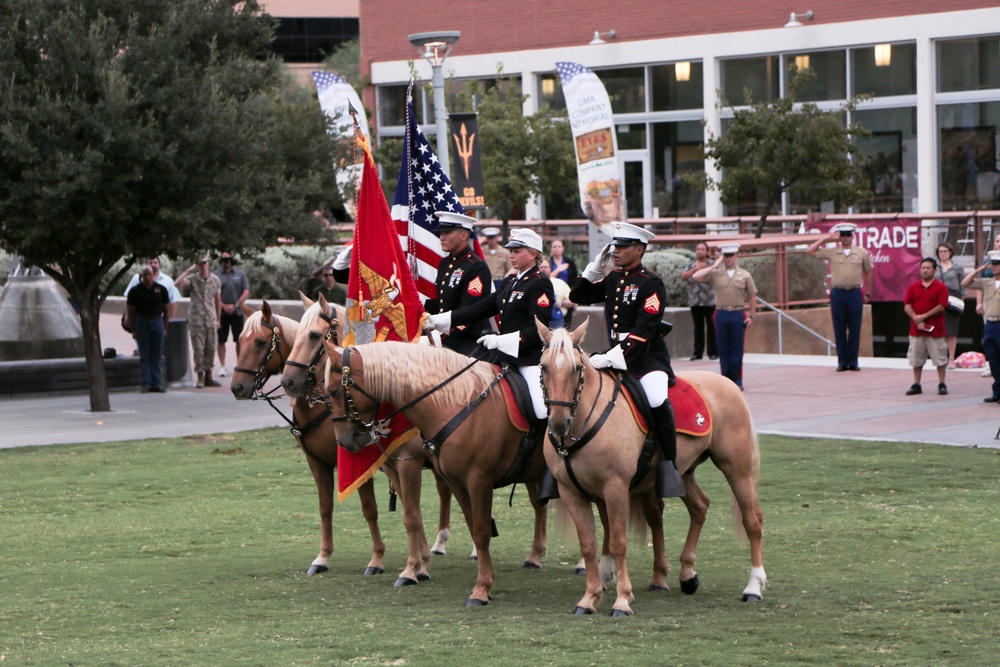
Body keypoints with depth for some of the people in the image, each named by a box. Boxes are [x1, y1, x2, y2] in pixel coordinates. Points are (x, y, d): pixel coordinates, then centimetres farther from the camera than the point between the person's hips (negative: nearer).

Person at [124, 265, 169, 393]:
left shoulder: (161, 289, 4)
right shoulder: (135, 291, 1)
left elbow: (166, 310, 8)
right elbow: (130, 312, 3)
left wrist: (165, 328, 4)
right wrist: (133, 330, -1)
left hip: (157, 321, 1)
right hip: (142, 322, -1)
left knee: (157, 356, 2)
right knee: (144, 356, 0)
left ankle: (157, 384, 4)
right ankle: (145, 384, 2)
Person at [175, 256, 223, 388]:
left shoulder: (215, 280, 7)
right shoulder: (192, 279, -2)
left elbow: (218, 300, 13)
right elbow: (178, 283, -22)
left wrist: (218, 319, 12)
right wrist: (189, 270, -15)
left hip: (211, 319, 3)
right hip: (196, 319, -3)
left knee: (210, 349, 5)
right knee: (198, 349, -4)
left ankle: (208, 376, 13)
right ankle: (200, 376, 1)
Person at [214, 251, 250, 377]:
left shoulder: (240, 274, 6)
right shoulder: (215, 275, 0)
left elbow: (246, 292, 3)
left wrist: (235, 305, -9)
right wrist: (224, 306, -13)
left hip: (237, 312, 1)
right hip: (221, 313, -1)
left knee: (240, 340, 3)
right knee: (221, 340, 1)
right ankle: (222, 366, 9)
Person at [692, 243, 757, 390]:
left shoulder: (745, 275, 5)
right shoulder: (715, 274, 4)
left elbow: (752, 297, 9)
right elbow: (696, 277, -8)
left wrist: (751, 316, 3)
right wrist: (714, 266, -6)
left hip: (738, 314, -1)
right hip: (721, 314, 1)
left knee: (737, 350, 1)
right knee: (723, 349, 3)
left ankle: (737, 380, 7)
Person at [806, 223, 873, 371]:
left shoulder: (862, 253, 7)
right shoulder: (832, 252, 6)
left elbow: (868, 273, 14)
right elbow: (810, 251, 8)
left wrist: (867, 293, 12)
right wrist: (824, 239, 5)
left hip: (855, 293, 0)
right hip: (838, 293, 0)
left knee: (854, 329, 0)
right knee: (839, 329, 1)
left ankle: (853, 361, 8)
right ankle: (842, 362, 7)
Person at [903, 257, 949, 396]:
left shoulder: (940, 287, -1)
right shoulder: (913, 287, 8)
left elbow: (941, 307, -10)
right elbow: (907, 306, 1)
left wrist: (923, 316, -14)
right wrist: (917, 320, -13)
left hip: (936, 330, -3)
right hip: (916, 329, 3)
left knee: (940, 358, 1)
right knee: (916, 359, 6)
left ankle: (942, 385, 9)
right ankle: (916, 385, 14)